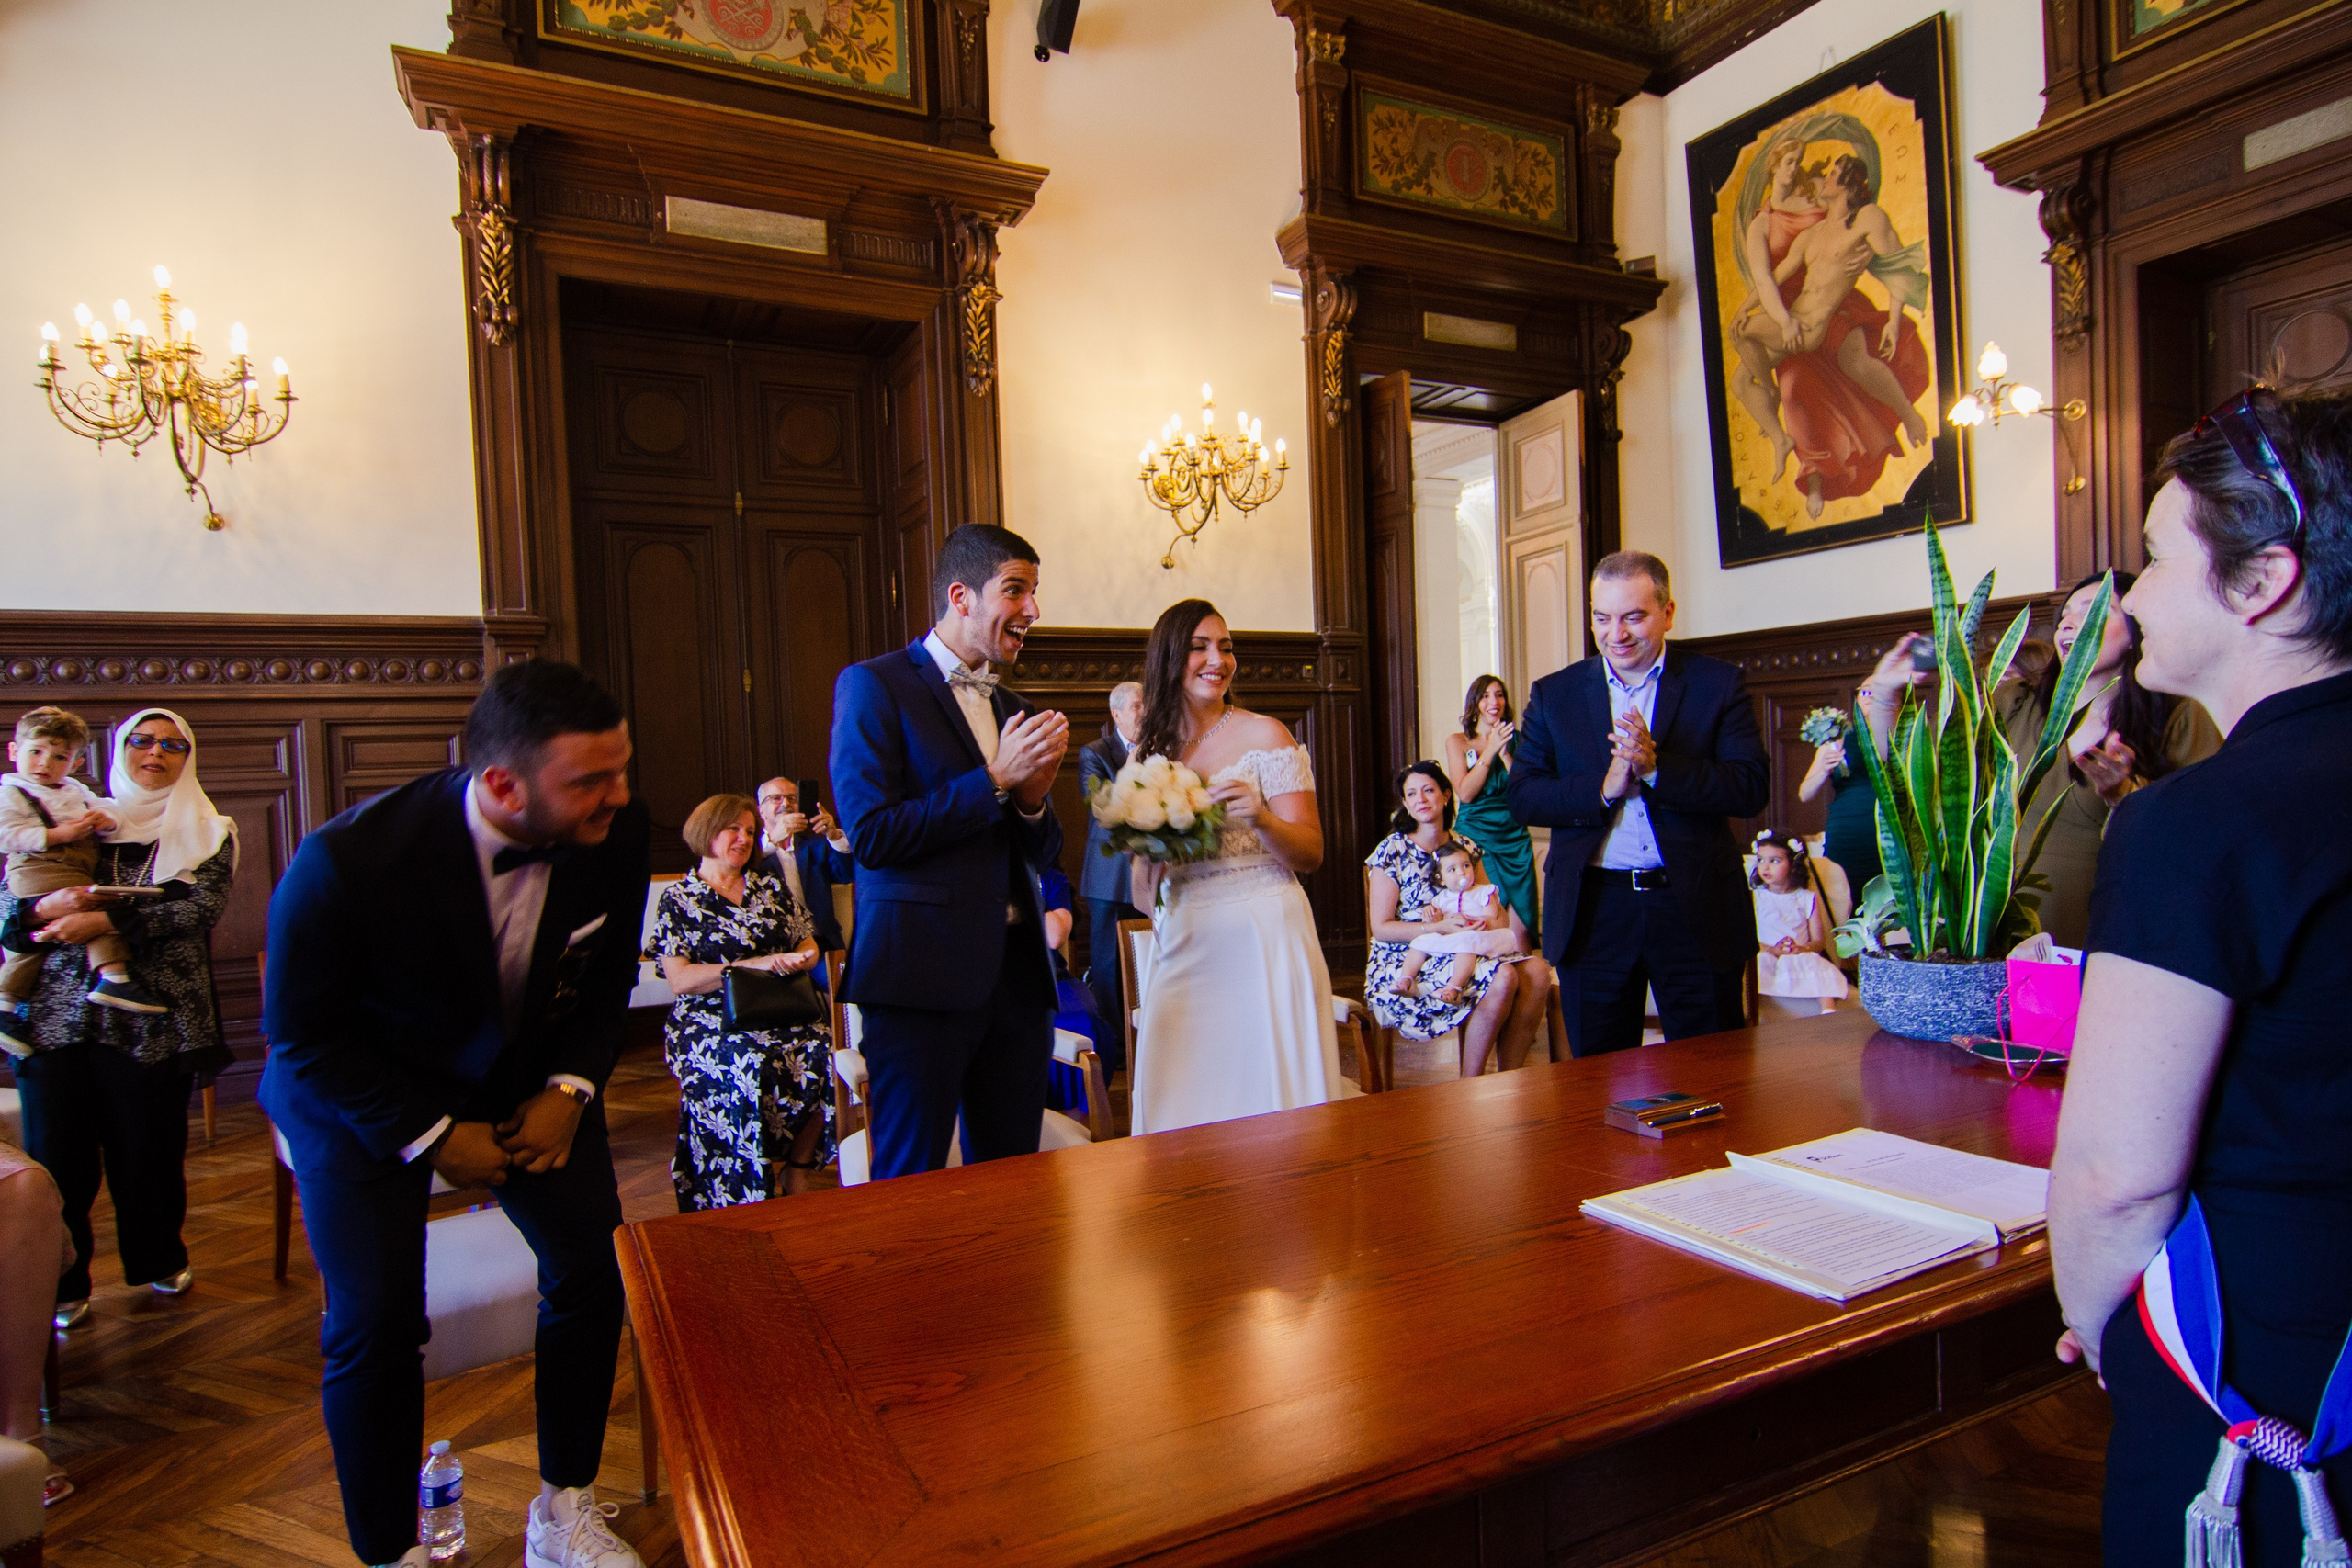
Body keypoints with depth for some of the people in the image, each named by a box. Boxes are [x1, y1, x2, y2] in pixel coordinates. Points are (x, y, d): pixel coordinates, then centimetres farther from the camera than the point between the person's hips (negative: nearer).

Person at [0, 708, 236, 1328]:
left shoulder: (206, 833, 7)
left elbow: (203, 906, -9)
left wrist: (106, 921, -18)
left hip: (152, 1018, -1)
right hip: (57, 1014, 1)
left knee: (149, 1149, 6)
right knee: (56, 1154, 2)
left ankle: (159, 1260, 27)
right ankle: (59, 1284, 18)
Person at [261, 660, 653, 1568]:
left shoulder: (616, 832, -21)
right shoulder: (346, 862, -31)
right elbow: (299, 1035, -15)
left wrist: (570, 1090, -13)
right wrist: (433, 1137, -16)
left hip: (526, 1076, 4)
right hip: (360, 1090, -3)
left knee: (592, 1271, -1)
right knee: (375, 1322, -9)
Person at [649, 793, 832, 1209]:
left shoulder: (770, 886, 18)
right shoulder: (678, 898, 7)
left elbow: (810, 946, 18)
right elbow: (679, 979, -5)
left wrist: (798, 959, -8)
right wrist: (750, 965, -16)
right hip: (710, 1022, -3)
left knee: (825, 1052, -29)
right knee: (751, 1066, -36)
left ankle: (798, 1170, -10)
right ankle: (747, 1201, -22)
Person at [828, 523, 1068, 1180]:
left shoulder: (1013, 710, 17)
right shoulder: (873, 686, -3)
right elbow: (871, 836, -14)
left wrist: (1033, 799, -3)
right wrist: (994, 780, -12)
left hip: (1017, 976, 6)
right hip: (924, 976, -6)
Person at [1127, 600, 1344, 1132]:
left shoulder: (1265, 735, -1)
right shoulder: (1149, 750, 10)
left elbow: (1312, 854, -4)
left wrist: (1260, 817, -22)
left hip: (1263, 936, -3)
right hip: (1185, 943, 4)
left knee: (1268, 1091, 0)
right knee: (1183, 1098, 6)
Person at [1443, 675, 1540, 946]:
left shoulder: (1515, 740, 10)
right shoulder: (1457, 742, 5)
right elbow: (1464, 793, -6)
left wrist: (1505, 753, -9)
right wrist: (1490, 750, -9)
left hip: (1514, 838, 2)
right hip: (1475, 836, -2)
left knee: (1523, 922, -2)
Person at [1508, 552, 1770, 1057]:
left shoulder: (1718, 684, 2)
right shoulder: (1553, 694, 6)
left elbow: (1752, 790, -8)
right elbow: (1521, 798, 0)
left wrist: (1655, 765, -21)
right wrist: (1603, 788, -16)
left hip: (1695, 908, -1)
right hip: (1593, 914, 1)